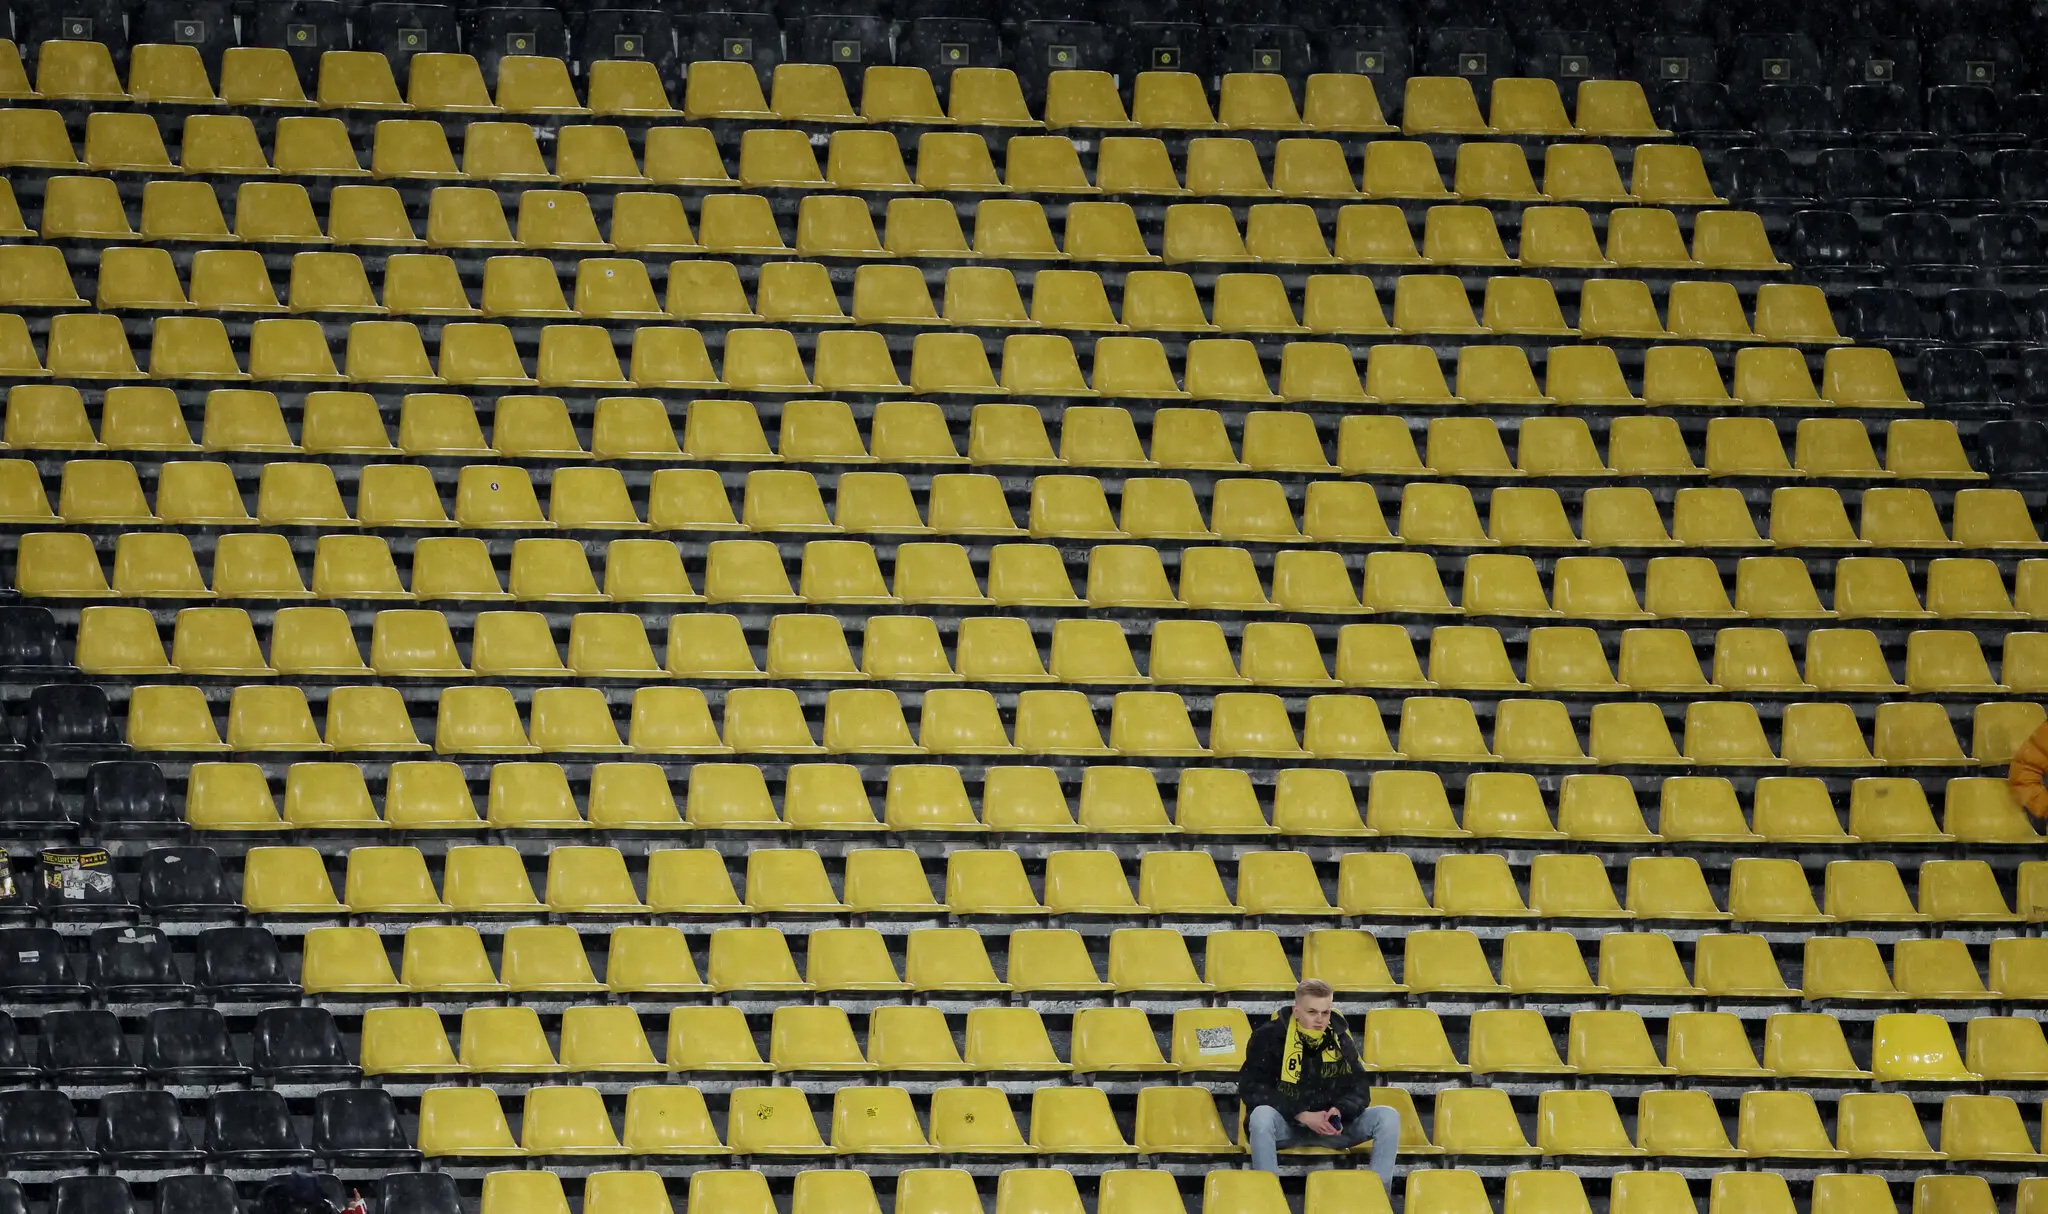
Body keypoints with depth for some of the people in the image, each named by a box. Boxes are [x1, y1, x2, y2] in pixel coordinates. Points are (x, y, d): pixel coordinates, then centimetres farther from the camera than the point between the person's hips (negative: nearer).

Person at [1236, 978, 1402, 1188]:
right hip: (1284, 1126, -4)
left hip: (1327, 1123, 4)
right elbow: (1250, 1088, -14)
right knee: (1262, 1115, -38)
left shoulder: (1339, 1038, 2)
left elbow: (1358, 1090, 6)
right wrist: (1302, 1116, -22)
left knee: (1388, 1116, -16)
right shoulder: (1270, 1036, -10)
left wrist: (1340, 1111, -19)